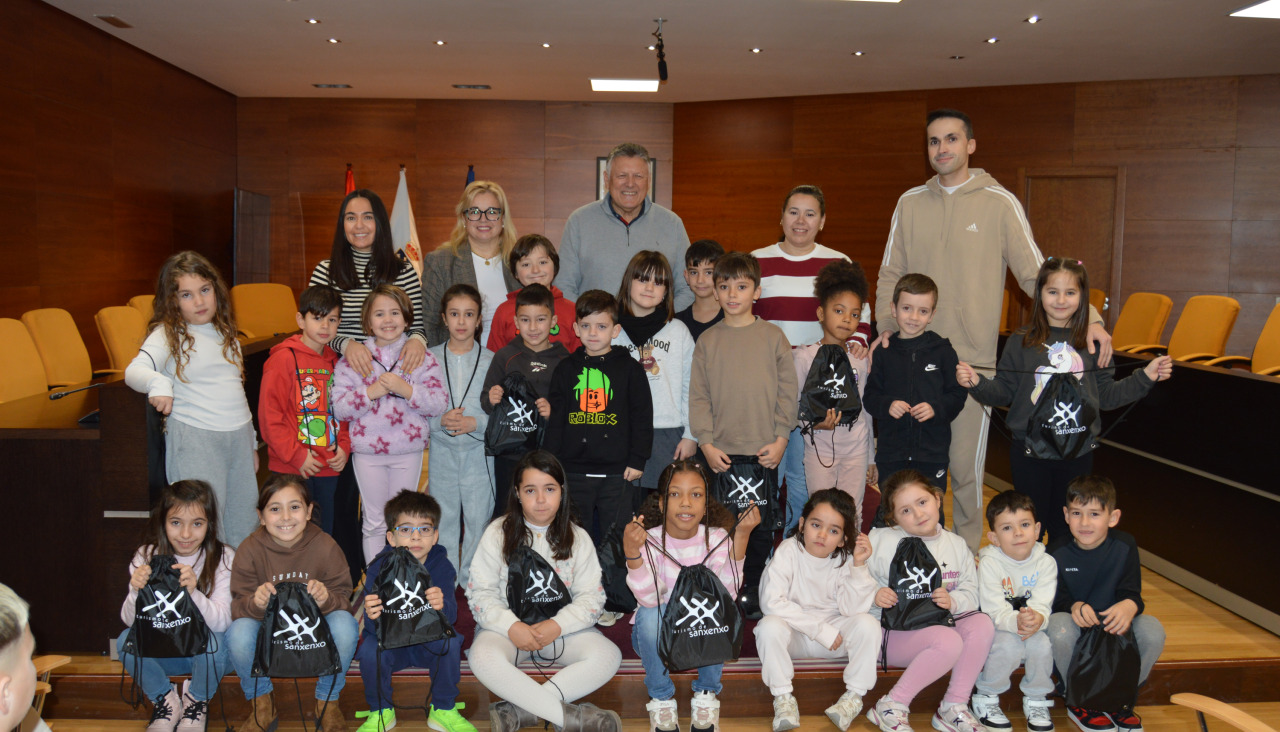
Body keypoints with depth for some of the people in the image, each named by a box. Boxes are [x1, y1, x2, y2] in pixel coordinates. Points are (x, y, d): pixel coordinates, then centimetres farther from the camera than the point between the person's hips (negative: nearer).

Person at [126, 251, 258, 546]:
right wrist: (158, 382, -45)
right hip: (194, 441, -5)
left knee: (244, 532, 12)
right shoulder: (168, 334, -4)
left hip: (239, 436, 6)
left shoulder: (225, 330, 13)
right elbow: (134, 370, -21)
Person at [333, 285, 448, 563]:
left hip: (408, 449, 0)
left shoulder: (421, 357, 0)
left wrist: (405, 389, -23)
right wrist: (371, 391, -20)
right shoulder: (353, 359, 0)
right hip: (367, 450, 0)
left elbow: (439, 403, -9)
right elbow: (340, 408, -6)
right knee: (374, 522, 9)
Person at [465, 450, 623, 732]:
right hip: (507, 626, -1)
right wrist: (511, 626, -21)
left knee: (608, 656, -25)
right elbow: (480, 593, -5)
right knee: (482, 657, -35)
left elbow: (592, 597, -2)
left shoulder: (577, 538, 3)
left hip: (562, 627, 2)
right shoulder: (498, 534, -1)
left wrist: (558, 625, -19)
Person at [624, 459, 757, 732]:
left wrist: (741, 537, -33)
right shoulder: (649, 541, -15)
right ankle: (661, 698, -8)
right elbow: (649, 598, -30)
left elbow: (725, 594, -26)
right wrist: (631, 552, -45)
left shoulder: (717, 538, -11)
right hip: (657, 637, -1)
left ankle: (706, 694, -6)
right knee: (650, 615, -33)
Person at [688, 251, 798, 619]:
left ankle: (754, 592, 23)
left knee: (762, 523, 8)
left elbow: (788, 389, 1)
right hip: (720, 452, 0)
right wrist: (706, 442, -6)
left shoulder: (773, 336, 2)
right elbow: (698, 396, 3)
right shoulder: (707, 341, 4)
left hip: (764, 451, 0)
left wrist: (780, 438, -6)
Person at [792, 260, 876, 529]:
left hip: (856, 449, 3)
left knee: (852, 516, 6)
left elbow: (866, 410, 12)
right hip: (819, 448, -3)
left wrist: (871, 458, 13)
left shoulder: (860, 360, 7)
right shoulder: (804, 357, -4)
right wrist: (815, 423, -25)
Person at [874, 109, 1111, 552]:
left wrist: (1086, 317, -14)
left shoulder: (999, 203, -1)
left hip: (972, 361, -3)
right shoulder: (910, 203, 8)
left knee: (966, 469, 3)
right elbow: (890, 275, 10)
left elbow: (1035, 274, -2)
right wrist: (886, 328, -5)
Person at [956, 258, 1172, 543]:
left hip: (1077, 453, 2)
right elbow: (1004, 392, 0)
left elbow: (1107, 395, 8)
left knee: (1067, 530, 12)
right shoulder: (1021, 342, -1)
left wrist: (1146, 377, 1)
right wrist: (977, 383, -17)